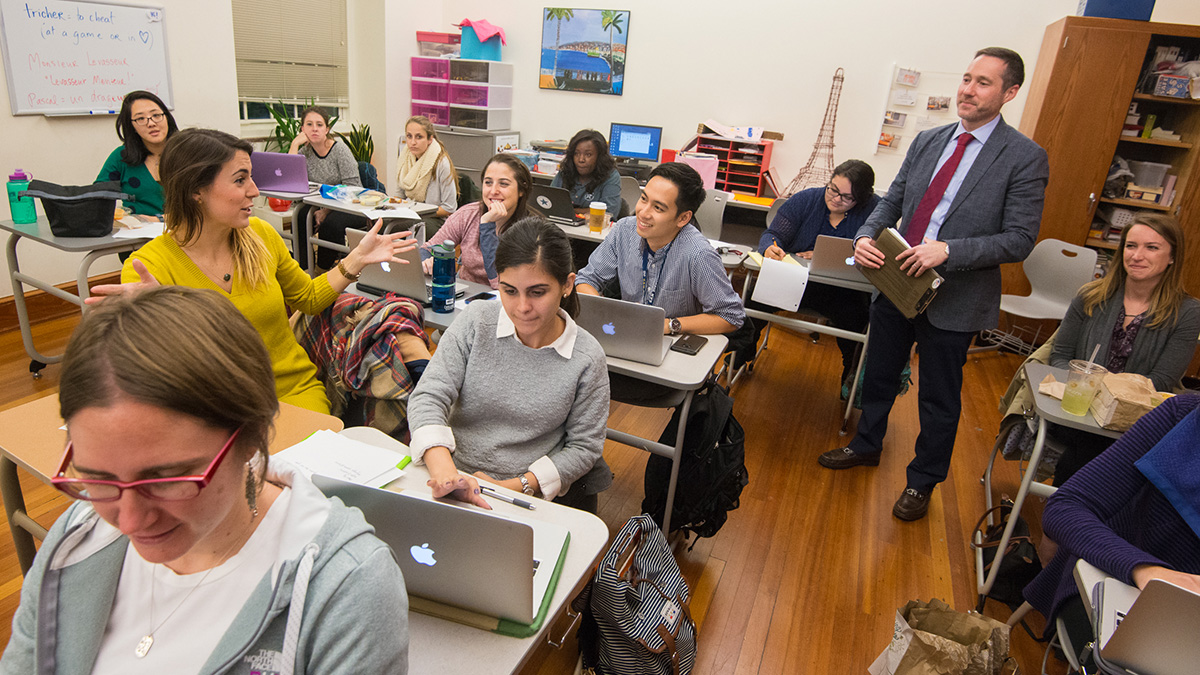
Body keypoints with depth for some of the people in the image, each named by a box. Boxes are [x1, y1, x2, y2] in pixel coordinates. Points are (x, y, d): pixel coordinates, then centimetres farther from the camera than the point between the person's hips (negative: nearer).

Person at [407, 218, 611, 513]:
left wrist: (513, 487, -11)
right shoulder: (475, 322, -3)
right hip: (455, 484, 0)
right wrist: (445, 472, -26)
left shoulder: (587, 358, -6)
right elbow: (428, 397, -8)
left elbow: (584, 446, 1)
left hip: (535, 495, 0)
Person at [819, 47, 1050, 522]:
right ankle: (866, 446, 45)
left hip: (954, 299, -5)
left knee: (939, 400, 11)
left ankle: (922, 482, 31)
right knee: (879, 375, 21)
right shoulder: (927, 141, 6)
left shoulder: (1025, 158, -9)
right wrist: (866, 236, -9)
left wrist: (947, 250, -26)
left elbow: (1019, 240, -13)